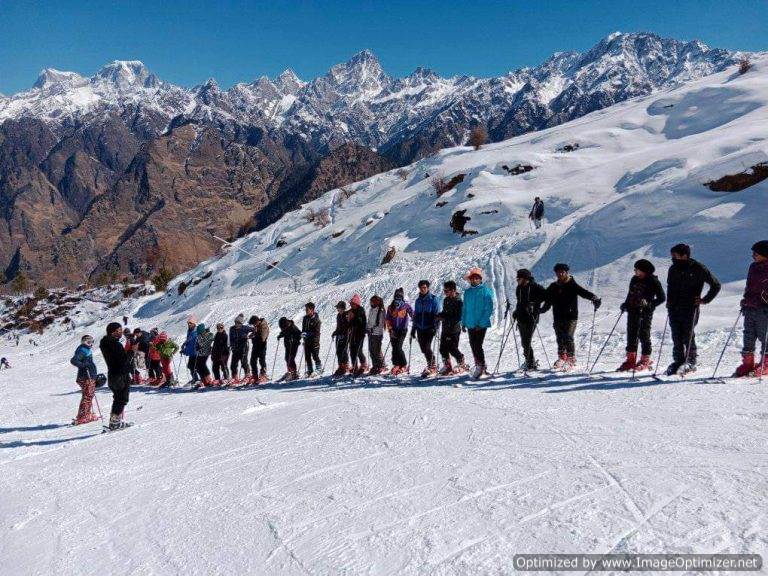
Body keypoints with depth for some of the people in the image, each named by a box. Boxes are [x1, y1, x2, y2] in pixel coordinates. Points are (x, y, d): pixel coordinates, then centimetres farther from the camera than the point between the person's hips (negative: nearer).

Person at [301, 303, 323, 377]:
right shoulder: (305, 318, 11)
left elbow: (316, 331, -12)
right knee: (307, 357, 6)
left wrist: (307, 334, -20)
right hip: (306, 340, 6)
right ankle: (310, 371, 14)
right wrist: (303, 333, -1)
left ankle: (319, 369, 7)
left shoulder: (316, 319, -8)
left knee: (315, 356, -5)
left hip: (314, 340, -6)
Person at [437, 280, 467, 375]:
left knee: (452, 349, -5)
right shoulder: (446, 300, 13)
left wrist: (444, 318, -21)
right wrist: (440, 316, 2)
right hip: (445, 329, 8)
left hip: (454, 329, -8)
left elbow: (458, 317, -18)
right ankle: (447, 366, 18)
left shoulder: (458, 301, -13)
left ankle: (462, 365, 14)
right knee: (443, 348, 6)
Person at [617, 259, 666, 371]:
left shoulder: (653, 281, -6)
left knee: (644, 335, -1)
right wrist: (626, 304, 7)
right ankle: (631, 360, 12)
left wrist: (649, 304, -19)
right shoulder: (634, 279, 11)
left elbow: (662, 298, -6)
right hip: (633, 311, 6)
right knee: (631, 335, 5)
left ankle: (645, 361, 9)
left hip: (645, 312, -6)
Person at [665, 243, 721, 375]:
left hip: (690, 309, -5)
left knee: (688, 337, -3)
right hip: (674, 309, 5)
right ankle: (678, 362, 12)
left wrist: (705, 300, -2)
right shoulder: (673, 269, 11)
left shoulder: (698, 268, -5)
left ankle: (690, 362, 10)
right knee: (676, 338, 4)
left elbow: (716, 285, 2)